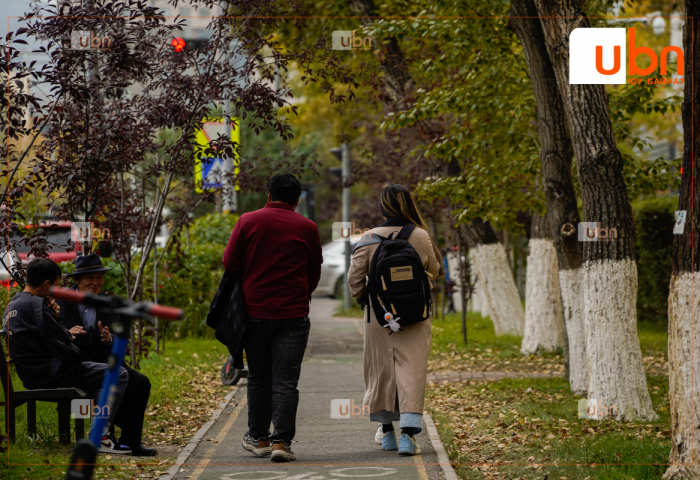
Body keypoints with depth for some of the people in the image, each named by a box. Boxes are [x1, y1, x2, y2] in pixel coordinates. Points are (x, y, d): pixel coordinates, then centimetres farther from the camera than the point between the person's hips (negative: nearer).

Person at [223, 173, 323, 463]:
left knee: (258, 378, 13)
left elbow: (230, 264, 0)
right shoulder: (307, 228, 0)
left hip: (254, 311, 1)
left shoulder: (248, 222, -1)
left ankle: (258, 438, 21)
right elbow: (314, 273, 9)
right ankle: (282, 442, -8)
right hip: (293, 316, -1)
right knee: (286, 380, -1)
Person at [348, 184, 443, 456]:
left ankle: (387, 431, 23)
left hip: (379, 315, 1)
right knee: (412, 370, -3)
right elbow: (434, 270, 9)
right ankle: (408, 433, -15)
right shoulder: (421, 237, -6)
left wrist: (360, 297, 19)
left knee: (382, 370, 13)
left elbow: (355, 276, 0)